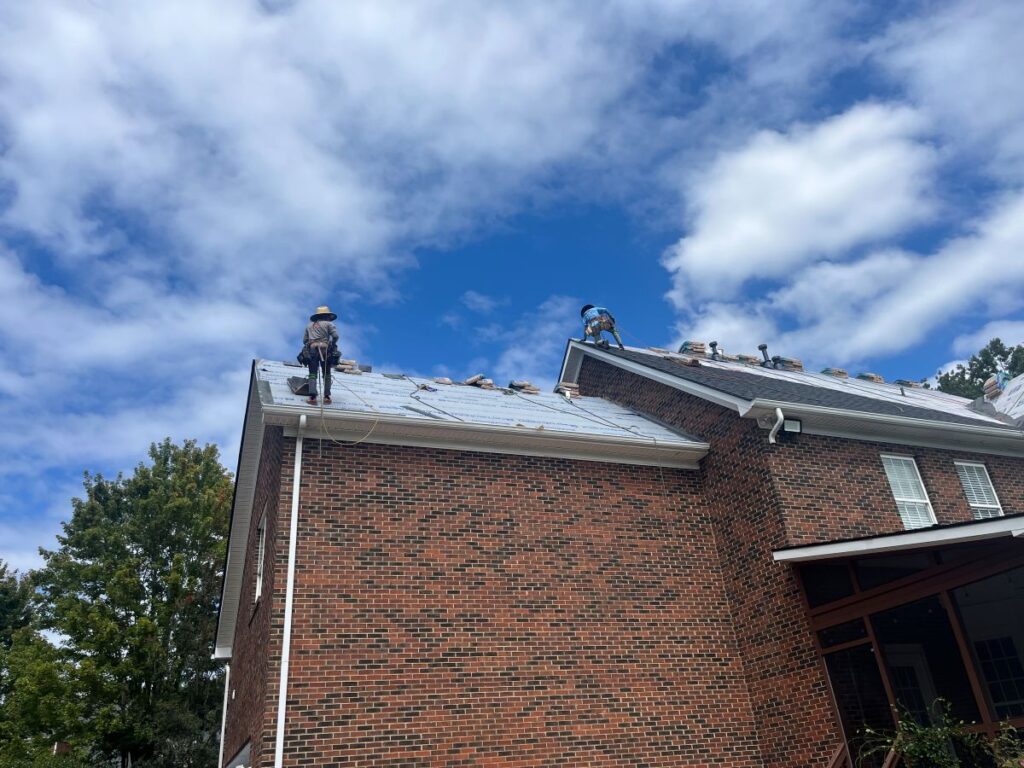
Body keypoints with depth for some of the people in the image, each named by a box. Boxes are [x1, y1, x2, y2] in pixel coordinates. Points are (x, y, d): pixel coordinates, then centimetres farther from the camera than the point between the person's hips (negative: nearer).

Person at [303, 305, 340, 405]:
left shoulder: (309, 326, 23)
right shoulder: (329, 324, 10)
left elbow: (304, 340, 19)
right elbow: (335, 336, -5)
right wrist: (332, 345, 11)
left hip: (311, 350, 2)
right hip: (325, 350, -2)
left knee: (313, 374, -3)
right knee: (327, 374, 8)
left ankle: (312, 397, -18)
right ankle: (326, 397, 2)